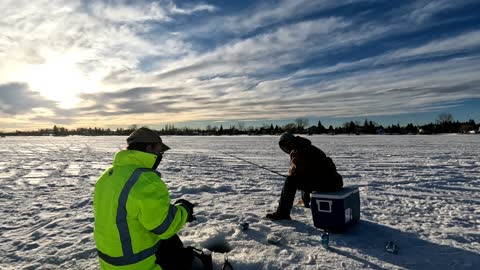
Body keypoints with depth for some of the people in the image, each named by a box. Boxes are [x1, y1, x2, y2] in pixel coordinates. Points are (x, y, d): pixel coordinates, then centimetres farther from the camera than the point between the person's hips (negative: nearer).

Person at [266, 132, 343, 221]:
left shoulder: (296, 151, -11)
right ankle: (306, 202, 55)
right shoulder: (308, 147, 21)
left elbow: (296, 170, -21)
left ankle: (283, 213, -8)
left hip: (326, 182, -10)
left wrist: (291, 171, 0)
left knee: (291, 180, -9)